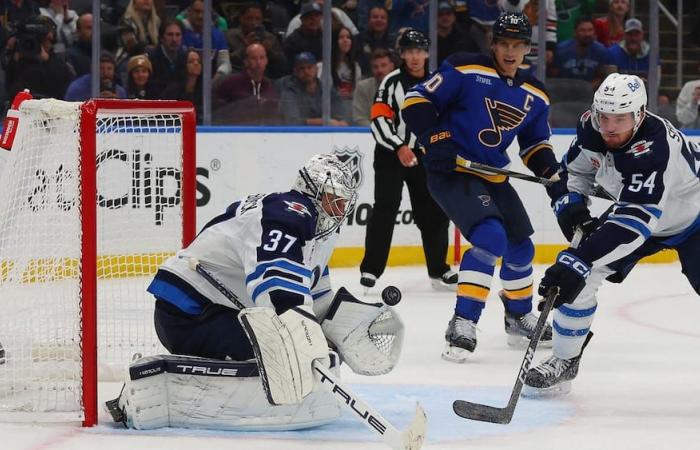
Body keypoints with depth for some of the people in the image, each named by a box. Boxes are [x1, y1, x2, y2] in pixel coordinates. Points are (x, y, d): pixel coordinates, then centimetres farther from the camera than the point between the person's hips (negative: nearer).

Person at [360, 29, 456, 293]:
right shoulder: (392, 82, -7)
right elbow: (379, 119, -15)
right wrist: (399, 147, -24)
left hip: (424, 157, 5)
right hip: (390, 155, -5)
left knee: (434, 212, 5)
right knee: (385, 208, -13)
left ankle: (438, 270, 17)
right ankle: (371, 269, -10)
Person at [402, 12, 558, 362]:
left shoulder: (534, 95, 5)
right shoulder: (465, 70, -14)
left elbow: (535, 143, 16)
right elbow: (417, 100, -12)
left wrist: (549, 169, -3)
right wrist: (436, 140, -22)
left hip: (493, 176, 8)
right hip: (452, 171, -8)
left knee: (520, 247, 17)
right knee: (491, 237, -26)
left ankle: (519, 318, 41)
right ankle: (462, 323, -24)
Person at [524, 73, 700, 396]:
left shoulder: (654, 147, -40)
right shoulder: (591, 128, -19)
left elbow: (636, 219, -46)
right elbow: (575, 169, 3)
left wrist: (580, 260, -52)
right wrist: (571, 205, -16)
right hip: (632, 206, 6)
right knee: (578, 275, -9)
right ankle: (564, 362, 5)